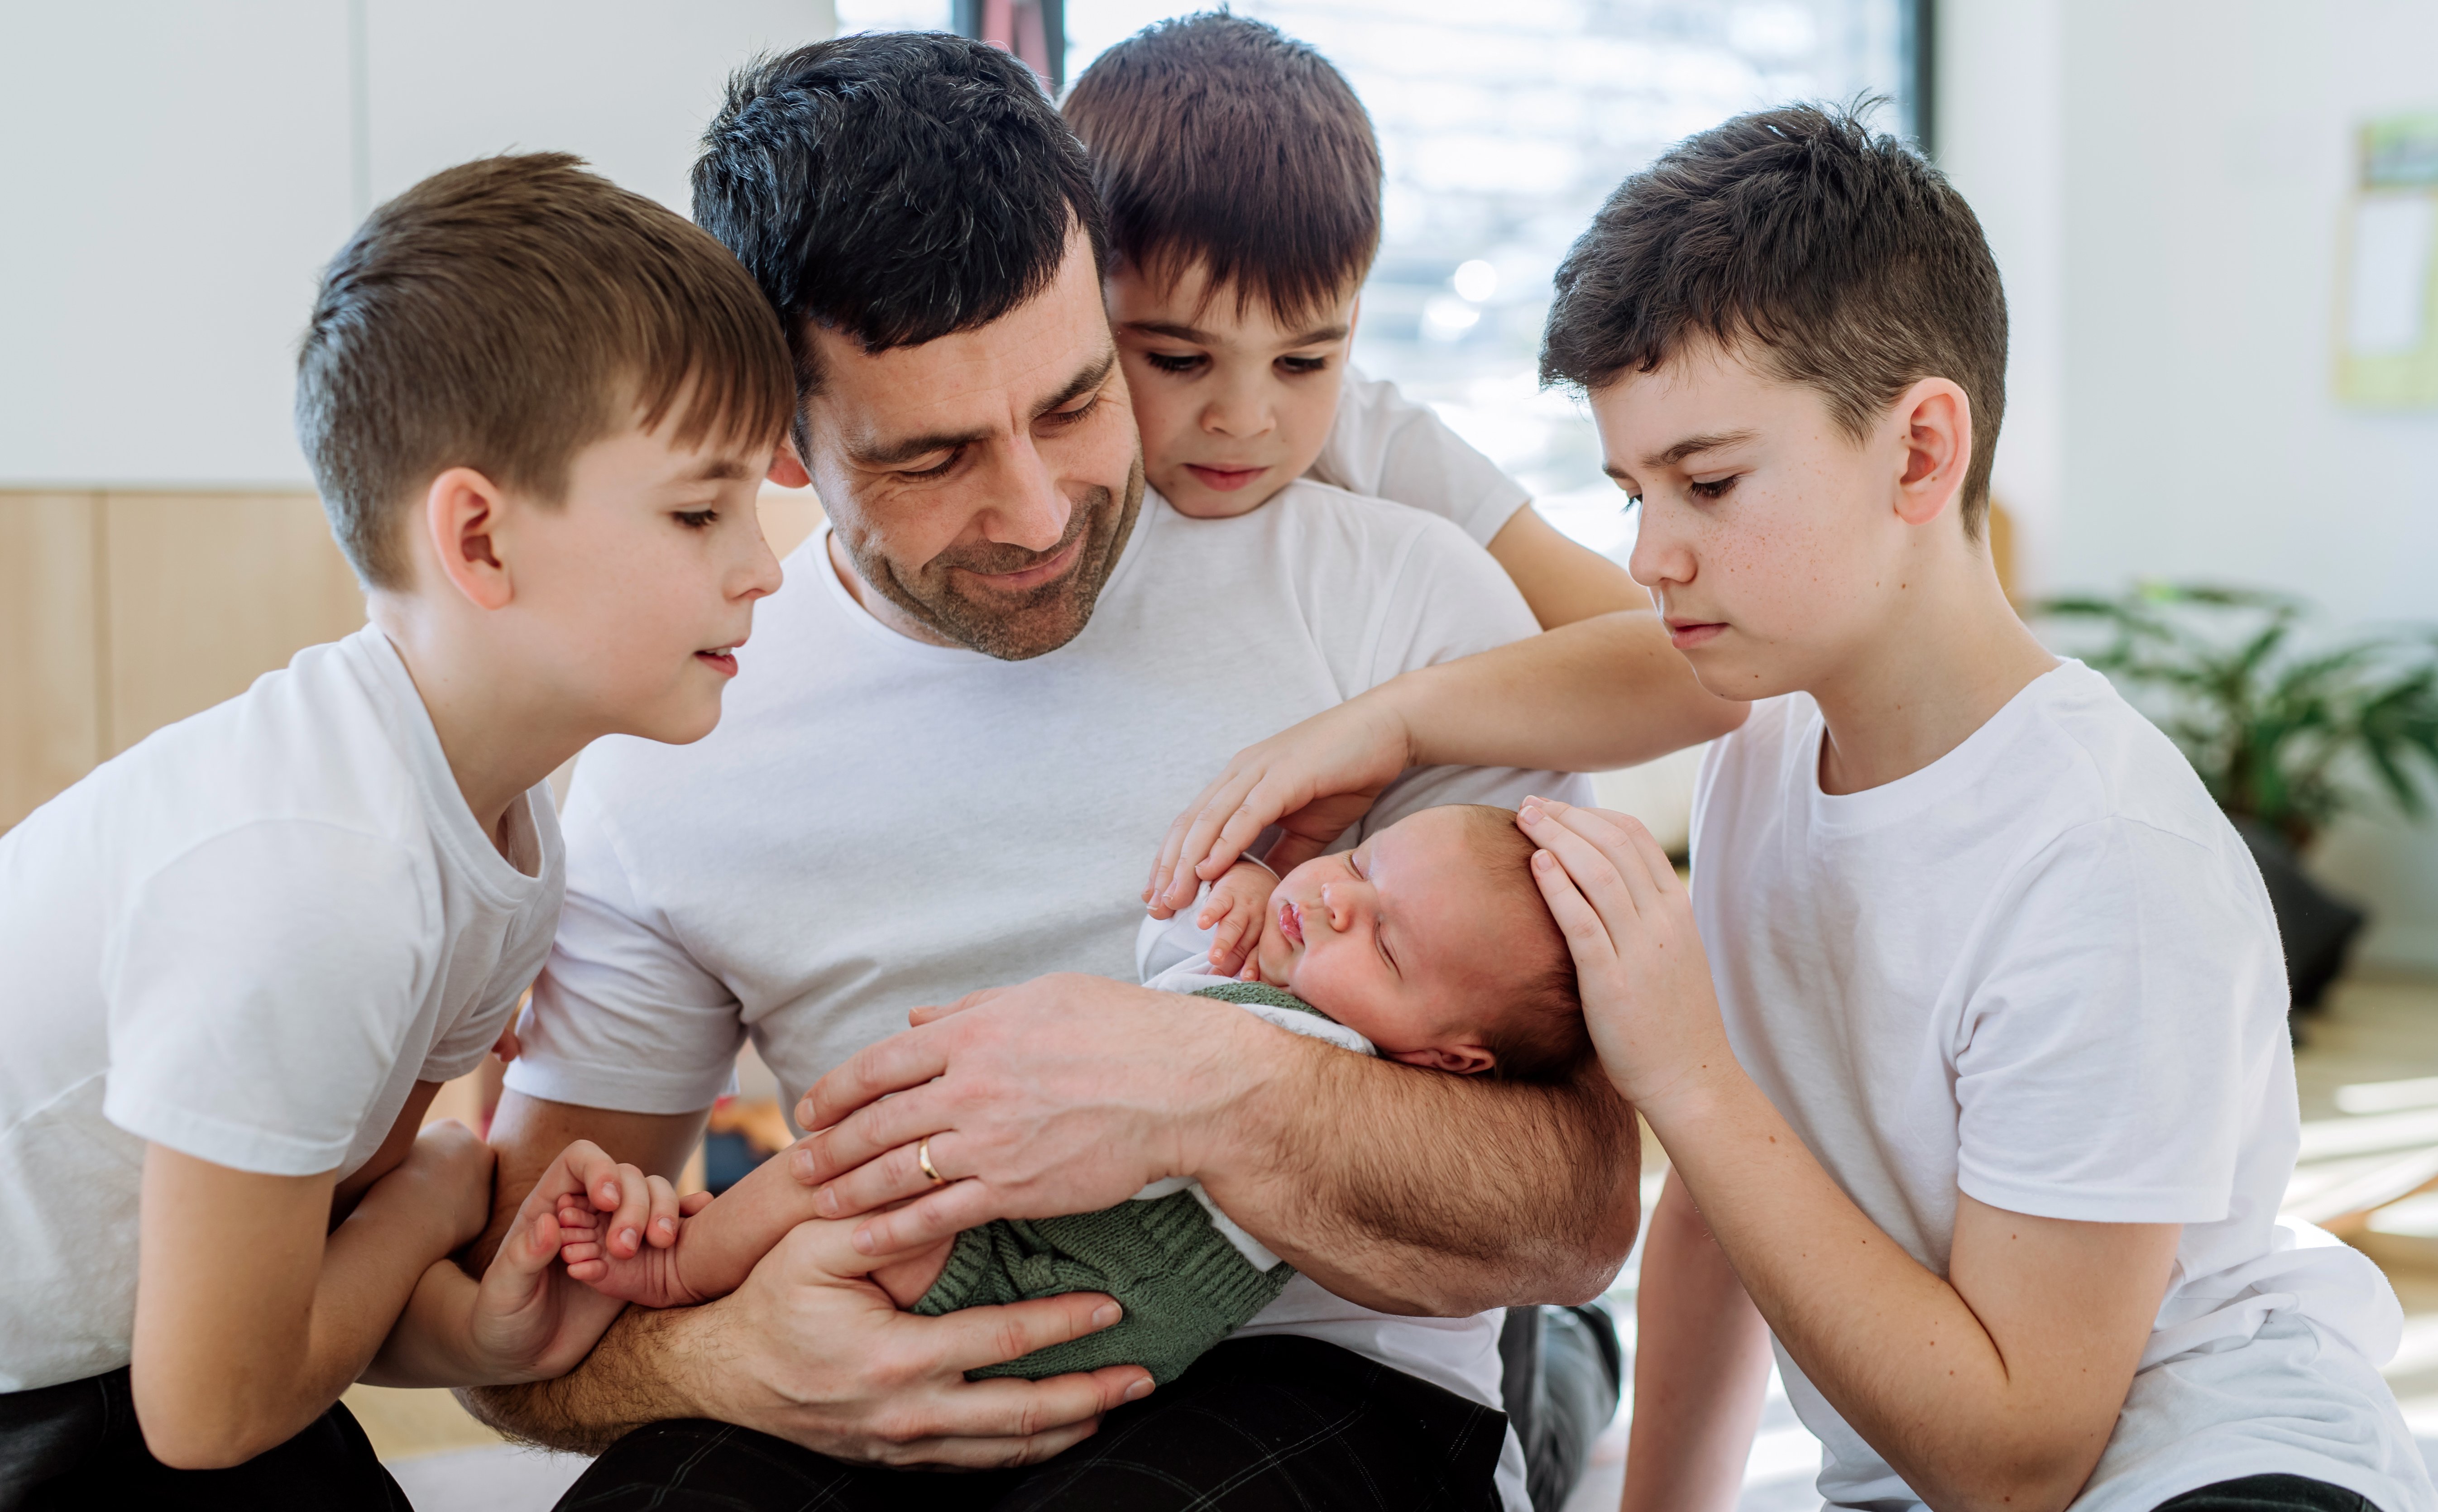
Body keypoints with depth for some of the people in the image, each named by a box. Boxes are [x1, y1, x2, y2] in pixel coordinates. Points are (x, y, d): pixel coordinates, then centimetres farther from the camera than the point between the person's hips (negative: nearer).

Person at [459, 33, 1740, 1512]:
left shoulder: (1398, 600, -6)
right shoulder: (668, 754, 1)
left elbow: (1581, 1214, -9)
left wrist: (1222, 1094, -28)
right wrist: (721, 1357, -18)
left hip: (1323, 1368, -1)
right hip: (898, 1390, 2)